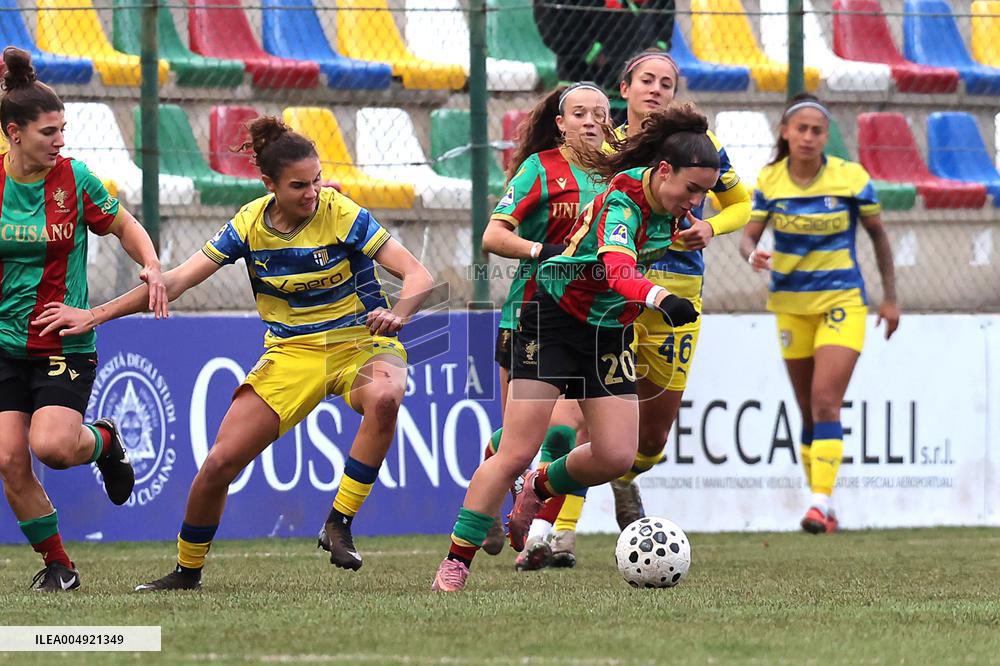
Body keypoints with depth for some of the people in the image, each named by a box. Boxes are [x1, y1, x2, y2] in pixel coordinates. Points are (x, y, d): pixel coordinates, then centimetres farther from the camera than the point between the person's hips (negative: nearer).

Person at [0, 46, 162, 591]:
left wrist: (151, 266, -10)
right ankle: (56, 562, 11)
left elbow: (124, 227, 7)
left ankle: (104, 441, 15)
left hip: (66, 342, -2)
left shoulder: (74, 178, -6)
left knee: (50, 445, -22)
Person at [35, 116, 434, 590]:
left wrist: (396, 313, -40)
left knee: (384, 396, -40)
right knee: (220, 462, -7)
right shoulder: (250, 225, -5)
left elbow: (418, 276, -18)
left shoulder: (343, 216, -16)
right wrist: (95, 316, -4)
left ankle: (339, 525, -27)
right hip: (291, 351, 3)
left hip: (359, 342, -3)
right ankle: (187, 571, 18)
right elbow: (178, 281, 0)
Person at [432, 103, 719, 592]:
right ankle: (456, 562, -1)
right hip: (553, 320, -7)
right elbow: (618, 270, -48)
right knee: (516, 454, -12)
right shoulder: (620, 203, -28)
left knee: (616, 457, -5)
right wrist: (659, 298, -64)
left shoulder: (669, 206, -5)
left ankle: (540, 489, 26)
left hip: (610, 334, 7)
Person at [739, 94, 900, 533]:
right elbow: (748, 236, -2)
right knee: (809, 411, 8)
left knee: (825, 402, -17)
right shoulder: (769, 181, -2)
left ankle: (821, 502, -21)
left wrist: (889, 297, 3)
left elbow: (878, 234, 3)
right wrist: (753, 254, -27)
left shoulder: (851, 178, -8)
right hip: (791, 305, 3)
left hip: (842, 301, -3)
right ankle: (822, 504, 17)